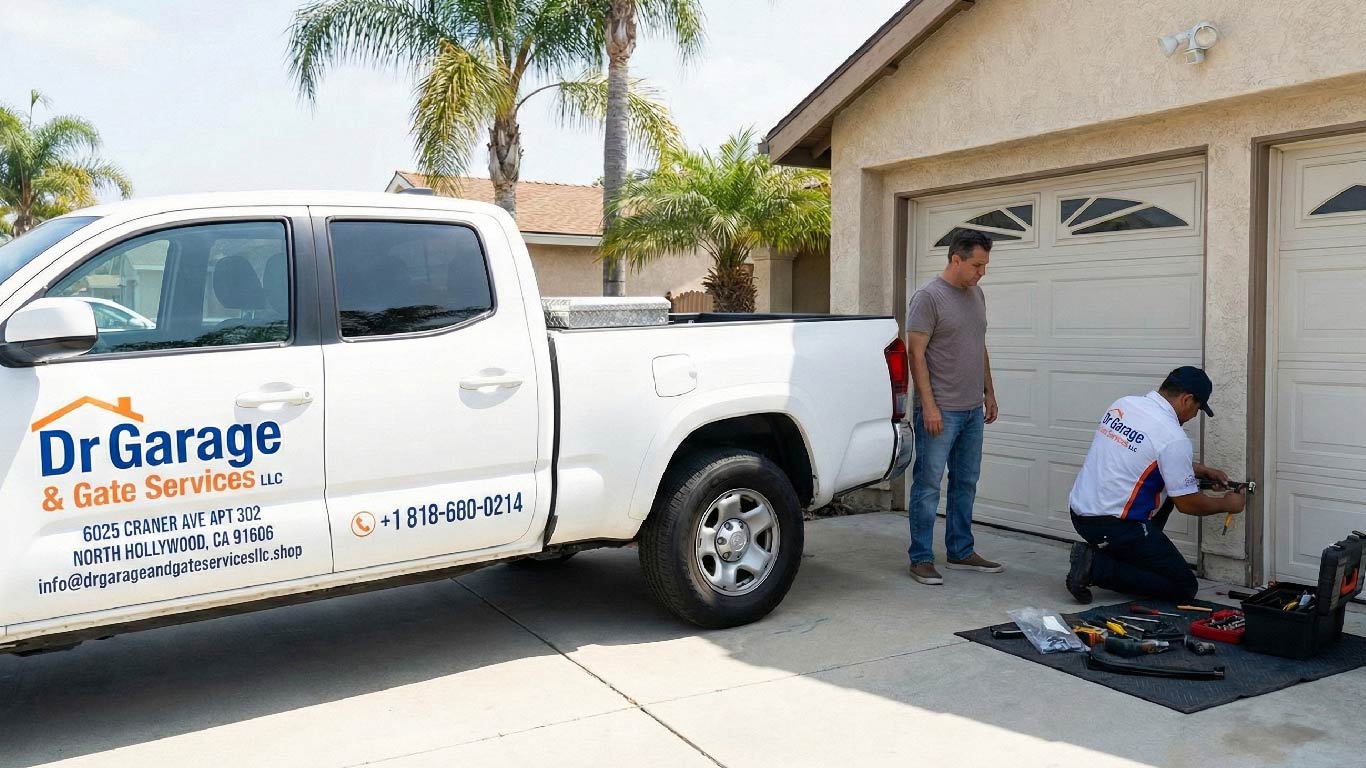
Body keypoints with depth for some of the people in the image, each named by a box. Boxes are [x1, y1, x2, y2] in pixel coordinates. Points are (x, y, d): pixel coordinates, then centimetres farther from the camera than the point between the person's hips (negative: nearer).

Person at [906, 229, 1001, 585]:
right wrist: (929, 406, -19)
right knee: (928, 486, -2)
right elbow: (916, 354, -15)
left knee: (965, 485, 14)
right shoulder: (929, 296, -11)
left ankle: (961, 552, 25)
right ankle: (921, 559, 6)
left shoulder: (976, 294, 12)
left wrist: (989, 392, 18)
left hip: (972, 410, 8)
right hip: (940, 410, -8)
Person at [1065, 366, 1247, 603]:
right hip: (1113, 526, -9)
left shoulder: (1123, 404, 7)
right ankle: (1098, 567, -8)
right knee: (1184, 588, 3)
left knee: (1170, 481, 25)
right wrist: (1226, 504, 12)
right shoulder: (1173, 437, -18)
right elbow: (1188, 504, -8)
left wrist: (1202, 470, 29)